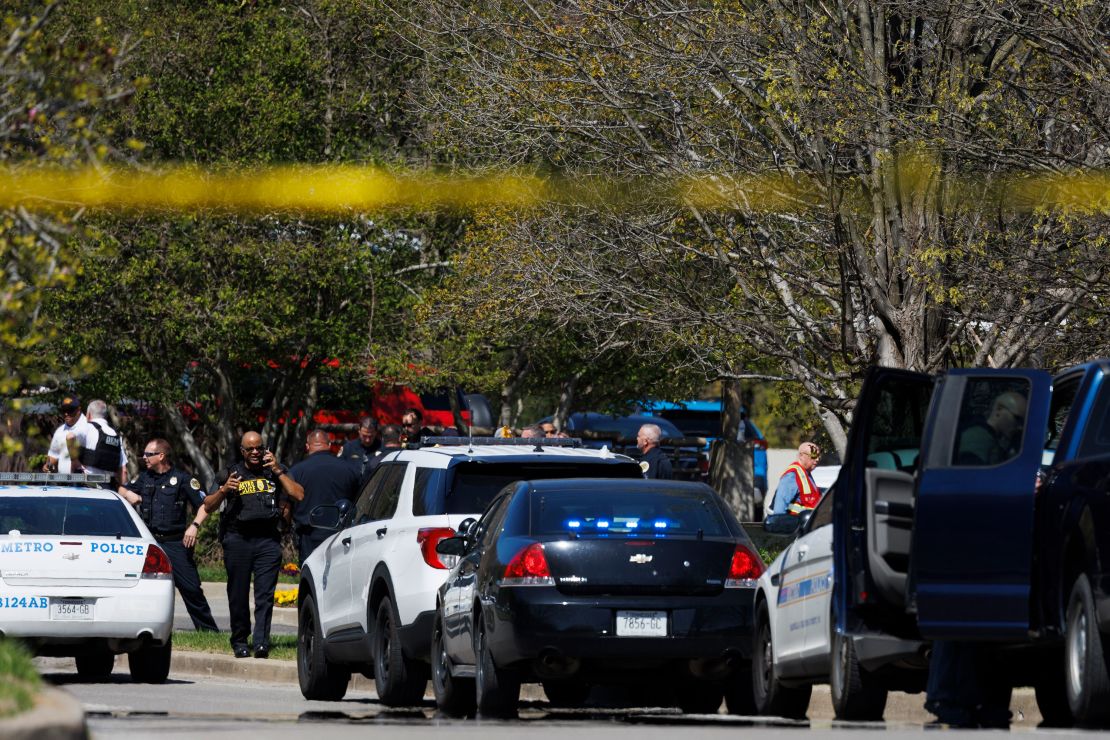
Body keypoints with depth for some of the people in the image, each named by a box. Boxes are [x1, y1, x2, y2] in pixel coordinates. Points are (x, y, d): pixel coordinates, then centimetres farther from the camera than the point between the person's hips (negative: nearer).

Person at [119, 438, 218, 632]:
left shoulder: (182, 479, -2)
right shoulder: (144, 478, 14)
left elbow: (204, 505, -3)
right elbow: (121, 490, 28)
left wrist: (195, 526, -19)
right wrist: (128, 494, 4)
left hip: (176, 543, -4)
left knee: (191, 587, -5)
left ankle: (207, 628, 2)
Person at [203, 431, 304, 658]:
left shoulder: (274, 472, 15)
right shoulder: (230, 473, 13)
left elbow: (299, 495, 3)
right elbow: (208, 506, 8)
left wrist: (278, 472, -3)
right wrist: (223, 490, -10)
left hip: (268, 540, 0)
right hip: (237, 539, 0)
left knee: (265, 595, -10)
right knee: (238, 595, 1)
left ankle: (261, 642, -17)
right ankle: (239, 641, 10)